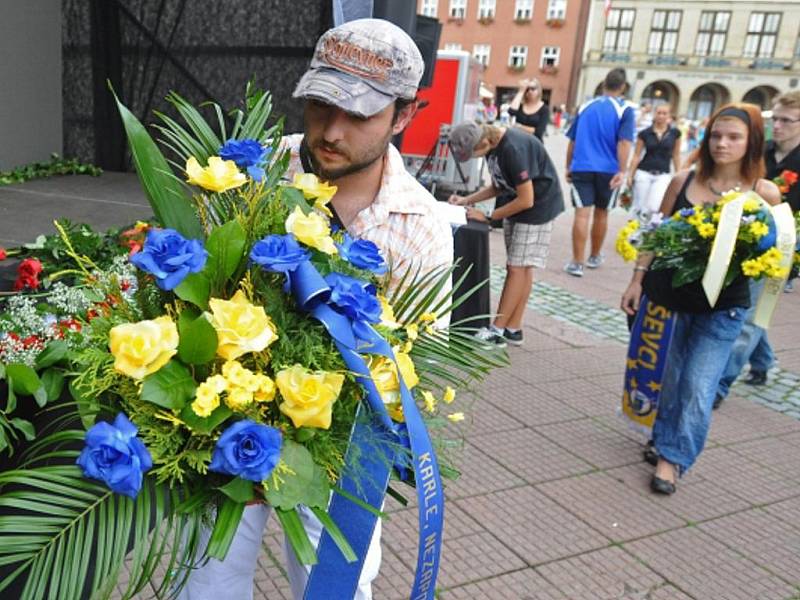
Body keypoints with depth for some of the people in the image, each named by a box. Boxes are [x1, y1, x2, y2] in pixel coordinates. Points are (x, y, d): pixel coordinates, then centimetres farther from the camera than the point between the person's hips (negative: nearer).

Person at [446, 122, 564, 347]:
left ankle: (497, 330, -3)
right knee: (519, 267, 9)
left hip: (538, 204, -9)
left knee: (517, 268, -7)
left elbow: (526, 200, -24)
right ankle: (513, 329, 15)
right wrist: (466, 200, -1)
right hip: (518, 201, 9)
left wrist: (487, 217, -17)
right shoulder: (492, 144, -2)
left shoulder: (514, 149, -29)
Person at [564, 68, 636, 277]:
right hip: (607, 170, -1)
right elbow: (624, 143, -12)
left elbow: (572, 141, 12)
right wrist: (622, 172, -14)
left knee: (582, 214, -4)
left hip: (581, 168, 1)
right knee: (601, 212, 15)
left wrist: (568, 167, 20)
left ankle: (577, 263, -10)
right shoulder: (625, 110, -2)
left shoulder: (585, 107, 9)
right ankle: (595, 256, 30)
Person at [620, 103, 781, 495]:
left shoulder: (765, 193, -4)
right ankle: (665, 440, 35)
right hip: (669, 296, 2)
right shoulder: (683, 182, 1)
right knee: (667, 377, 14)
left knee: (698, 386, -3)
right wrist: (637, 280, 4)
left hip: (722, 308, -2)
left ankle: (673, 457, 11)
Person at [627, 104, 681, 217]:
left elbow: (676, 155, 10)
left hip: (663, 175, 0)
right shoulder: (644, 133, 0)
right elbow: (636, 156, 4)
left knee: (653, 208, -15)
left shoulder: (674, 133, 2)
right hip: (643, 173, 0)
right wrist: (630, 176, 1)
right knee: (640, 208, 2)